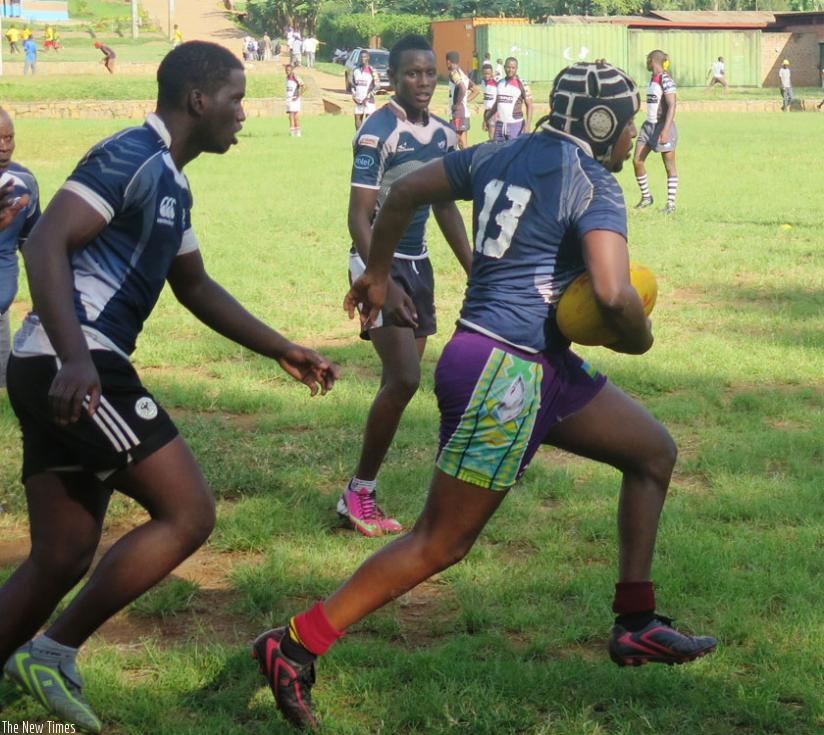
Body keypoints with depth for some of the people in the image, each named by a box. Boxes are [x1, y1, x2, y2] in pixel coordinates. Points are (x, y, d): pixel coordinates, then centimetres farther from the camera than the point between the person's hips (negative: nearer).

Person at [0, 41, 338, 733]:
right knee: (188, 513, -7)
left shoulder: (171, 186, 21)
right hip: (76, 371, -10)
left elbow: (196, 287, 33)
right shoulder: (130, 158, -10)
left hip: (57, 373, 10)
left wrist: (283, 350, 34)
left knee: (62, 559, 11)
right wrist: (75, 357, -30)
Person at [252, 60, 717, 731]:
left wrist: (378, 272, 33)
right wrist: (639, 339, -6)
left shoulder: (500, 156, 11)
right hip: (505, 372, -10)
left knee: (655, 452, 18)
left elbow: (405, 192, 19)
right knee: (441, 544, -4)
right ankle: (295, 646, -1)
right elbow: (613, 293, -28)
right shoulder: (594, 187, -13)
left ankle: (636, 625, 20)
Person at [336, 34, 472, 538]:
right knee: (404, 378, -16)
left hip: (417, 263, 8)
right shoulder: (377, 133, -16)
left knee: (402, 381, 8)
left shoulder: (444, 135, 7)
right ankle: (358, 492, -3)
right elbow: (359, 217, -18)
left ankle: (363, 494, 17)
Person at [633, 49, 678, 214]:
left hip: (663, 126, -9)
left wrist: (665, 130, -27)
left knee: (669, 165, 1)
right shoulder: (653, 79, 12)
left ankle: (671, 203, 6)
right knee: (637, 161, 2)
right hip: (649, 125, 9)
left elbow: (671, 106, -20)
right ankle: (646, 197, 15)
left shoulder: (665, 80, -15)